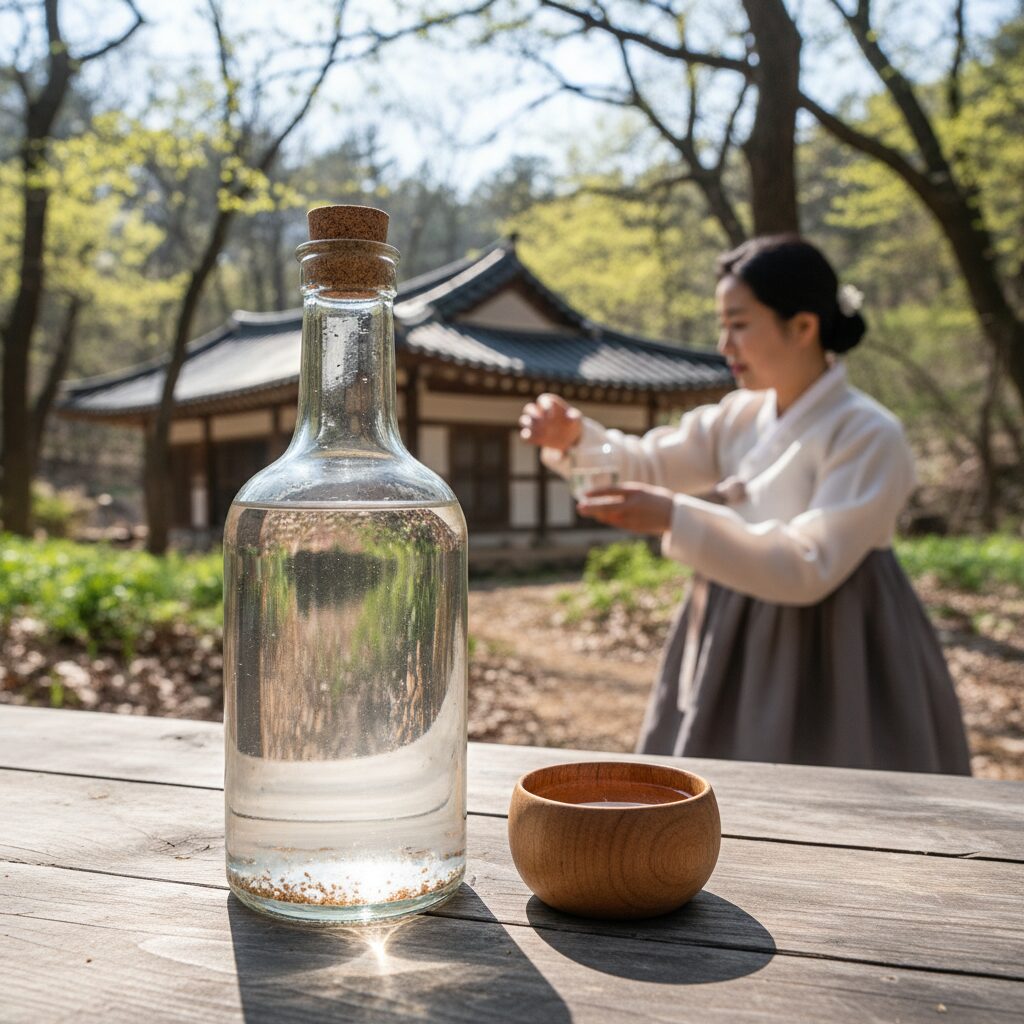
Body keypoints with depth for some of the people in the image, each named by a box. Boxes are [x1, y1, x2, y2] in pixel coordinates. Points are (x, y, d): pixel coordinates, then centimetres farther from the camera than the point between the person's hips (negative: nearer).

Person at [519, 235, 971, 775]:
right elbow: (649, 464, 5)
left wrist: (677, 519, -33)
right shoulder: (739, 416, 3)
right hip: (737, 654, 6)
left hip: (830, 665, -6)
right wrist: (576, 436, -15)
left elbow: (808, 570, -26)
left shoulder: (869, 436, -18)